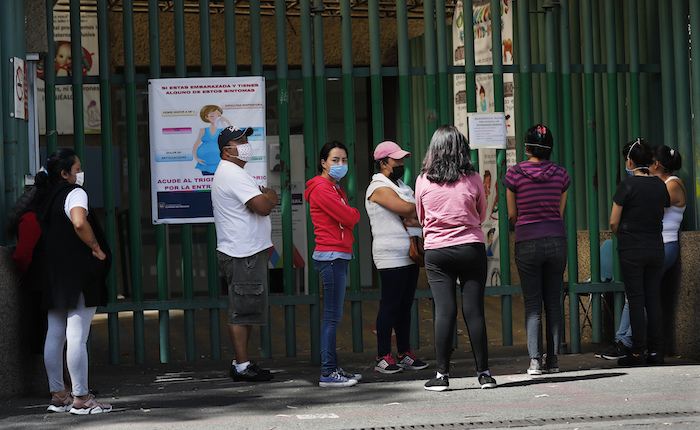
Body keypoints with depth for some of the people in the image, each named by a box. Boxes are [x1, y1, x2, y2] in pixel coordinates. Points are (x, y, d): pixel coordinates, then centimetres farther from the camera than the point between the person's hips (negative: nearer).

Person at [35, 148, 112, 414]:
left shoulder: (47, 198, 15)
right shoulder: (74, 193, -11)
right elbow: (79, 223, -30)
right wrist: (97, 249, -17)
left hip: (53, 276, 9)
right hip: (78, 276, -9)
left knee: (54, 335, 10)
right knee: (77, 337, -7)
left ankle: (58, 395, 15)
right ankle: (81, 398, -6)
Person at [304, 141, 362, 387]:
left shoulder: (335, 189, 21)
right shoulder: (322, 188, -11)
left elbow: (348, 218, 19)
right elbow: (348, 217, -14)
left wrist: (350, 214, -1)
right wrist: (355, 213, 5)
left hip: (338, 257, 10)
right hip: (331, 256, -10)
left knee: (333, 315, 11)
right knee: (332, 316, -10)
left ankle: (333, 368, 16)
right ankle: (328, 374, -9)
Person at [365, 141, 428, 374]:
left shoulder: (403, 187, 20)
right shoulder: (379, 188, -9)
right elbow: (407, 208, -22)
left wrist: (413, 219, -8)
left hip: (409, 256, 8)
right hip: (391, 257, -8)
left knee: (405, 304, 9)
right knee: (390, 305, -8)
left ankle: (405, 353, 14)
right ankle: (382, 357, -5)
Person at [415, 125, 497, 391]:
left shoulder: (423, 181, -1)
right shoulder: (472, 179, -2)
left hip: (437, 251, 0)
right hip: (472, 248, 0)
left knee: (444, 311, -1)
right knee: (474, 310, 2)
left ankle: (442, 374, -1)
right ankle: (484, 373, 5)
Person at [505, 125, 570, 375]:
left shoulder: (515, 173, -4)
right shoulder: (560, 174, 3)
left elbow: (512, 214, 4)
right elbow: (560, 212, 9)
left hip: (527, 242, -2)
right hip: (557, 239, 2)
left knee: (532, 304, 2)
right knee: (553, 302, 8)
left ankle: (535, 360, -6)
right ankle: (552, 360, 8)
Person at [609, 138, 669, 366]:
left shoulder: (627, 186, -11)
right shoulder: (660, 185, 5)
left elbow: (613, 222, -7)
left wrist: (621, 237, 12)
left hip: (632, 250, -5)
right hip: (656, 248, 5)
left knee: (636, 299, -3)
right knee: (653, 298, 9)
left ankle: (637, 353, -2)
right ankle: (655, 351, 9)